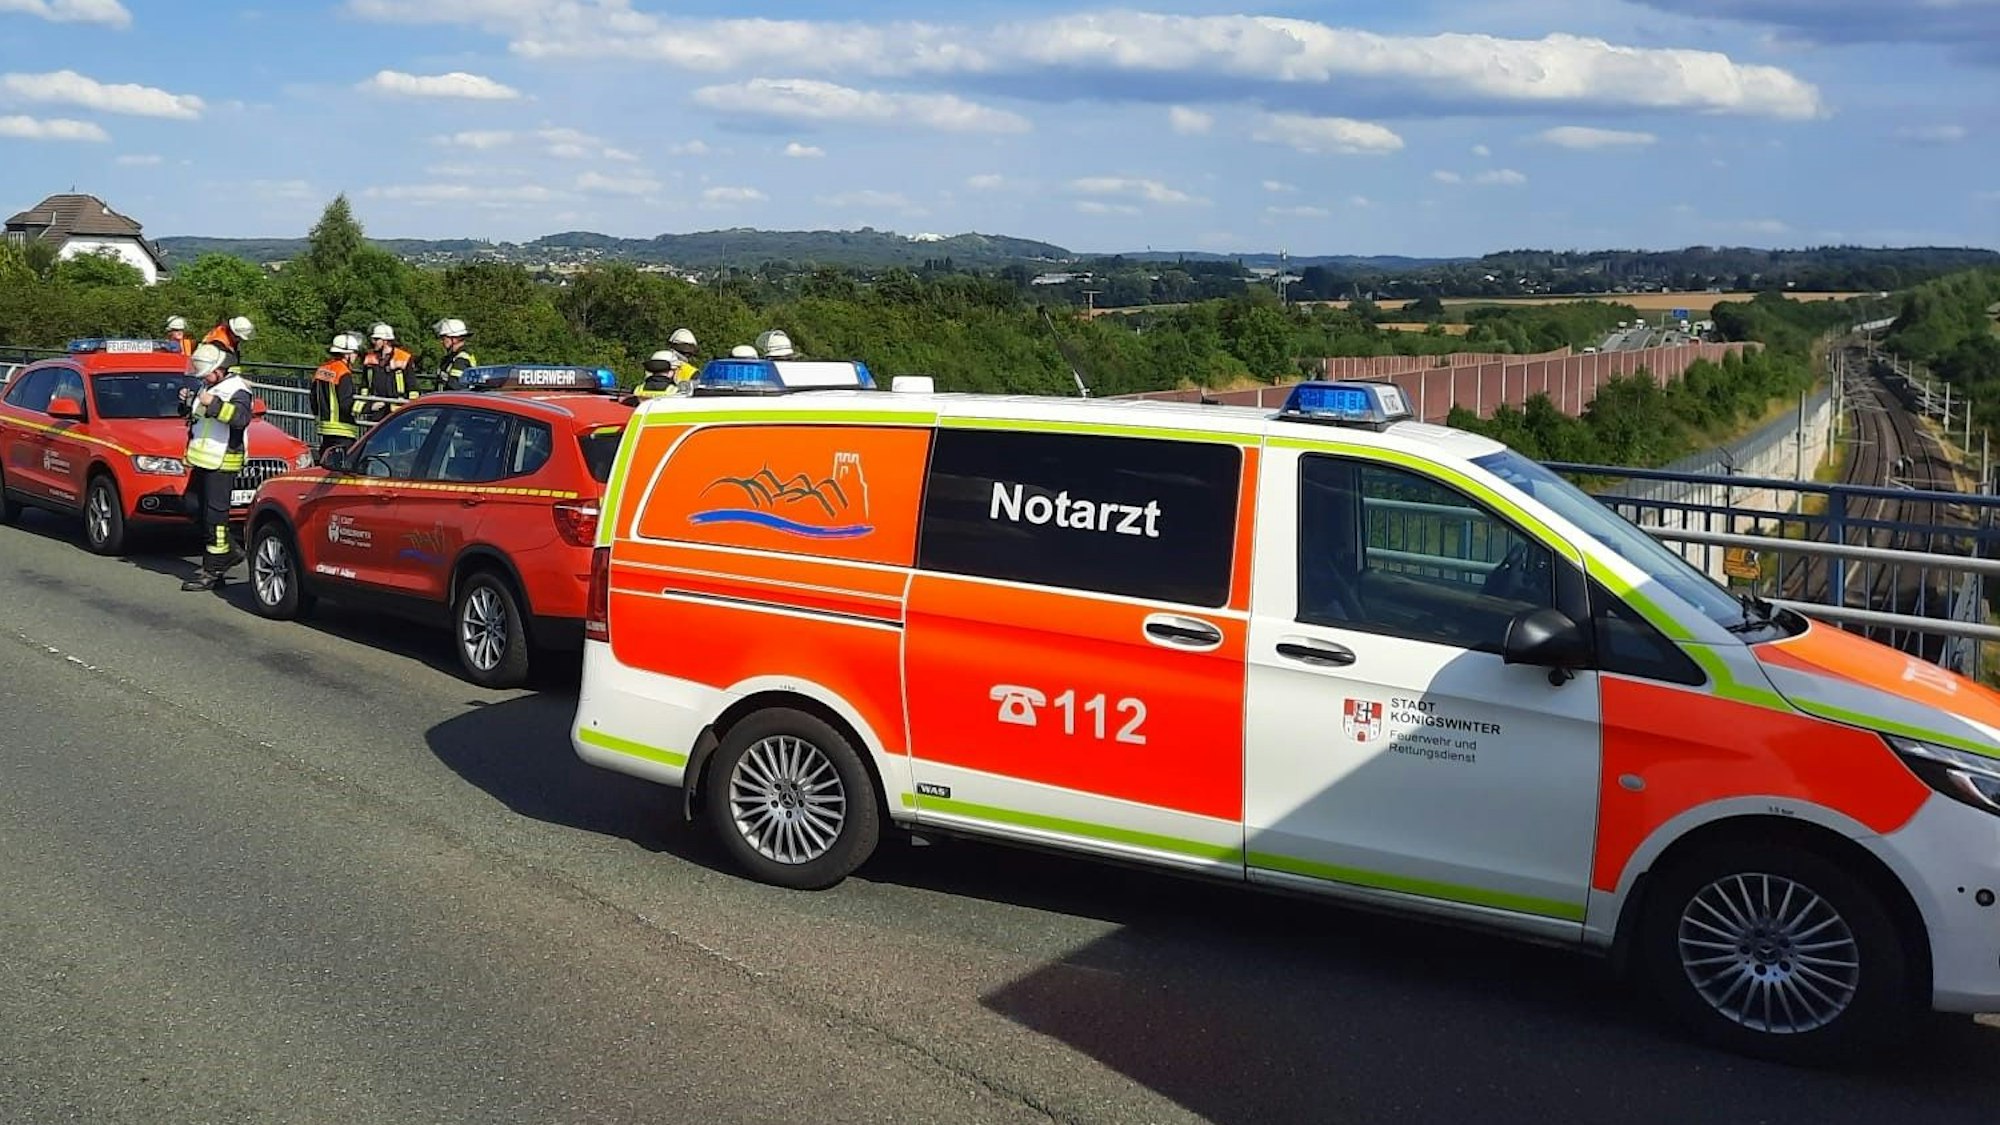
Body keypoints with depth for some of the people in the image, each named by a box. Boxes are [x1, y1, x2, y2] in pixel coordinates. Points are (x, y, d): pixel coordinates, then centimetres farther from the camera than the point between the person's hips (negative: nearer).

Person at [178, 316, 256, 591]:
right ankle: (228, 551, 22)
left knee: (215, 513, -8)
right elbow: (194, 415, 31)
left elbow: (242, 418, -29)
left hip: (222, 461, -10)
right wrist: (187, 401, 11)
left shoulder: (236, 388, -12)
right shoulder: (209, 386, 18)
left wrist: (214, 404, -34)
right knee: (193, 505, 14)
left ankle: (213, 571, -4)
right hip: (203, 459, 10)